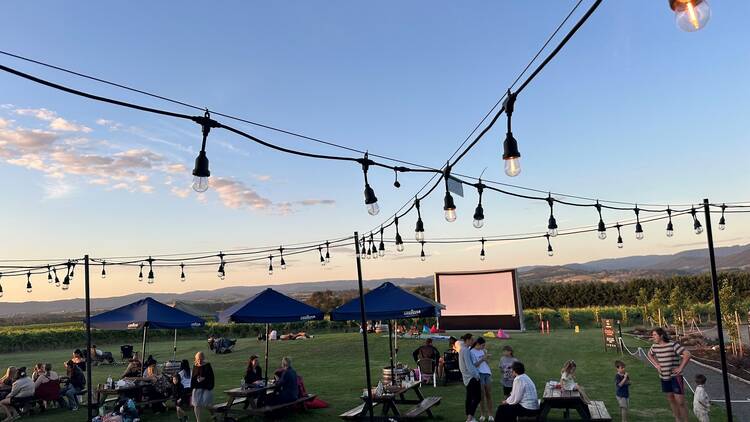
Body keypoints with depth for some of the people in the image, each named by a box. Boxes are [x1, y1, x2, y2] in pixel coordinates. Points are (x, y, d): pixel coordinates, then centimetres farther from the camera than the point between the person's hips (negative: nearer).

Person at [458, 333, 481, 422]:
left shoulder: (463, 348, 13)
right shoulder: (466, 350, -17)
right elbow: (469, 365, -19)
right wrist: (476, 375, -15)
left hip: (467, 377, 10)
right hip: (472, 376, -10)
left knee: (469, 397, 13)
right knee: (477, 397, -10)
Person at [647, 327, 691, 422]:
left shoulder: (673, 345, -18)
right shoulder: (655, 346, 2)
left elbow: (687, 354, -23)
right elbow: (649, 354, 23)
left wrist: (680, 368, -21)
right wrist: (656, 365, 10)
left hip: (675, 377, -6)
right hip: (664, 378, 6)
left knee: (680, 401, -5)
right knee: (671, 400, 15)